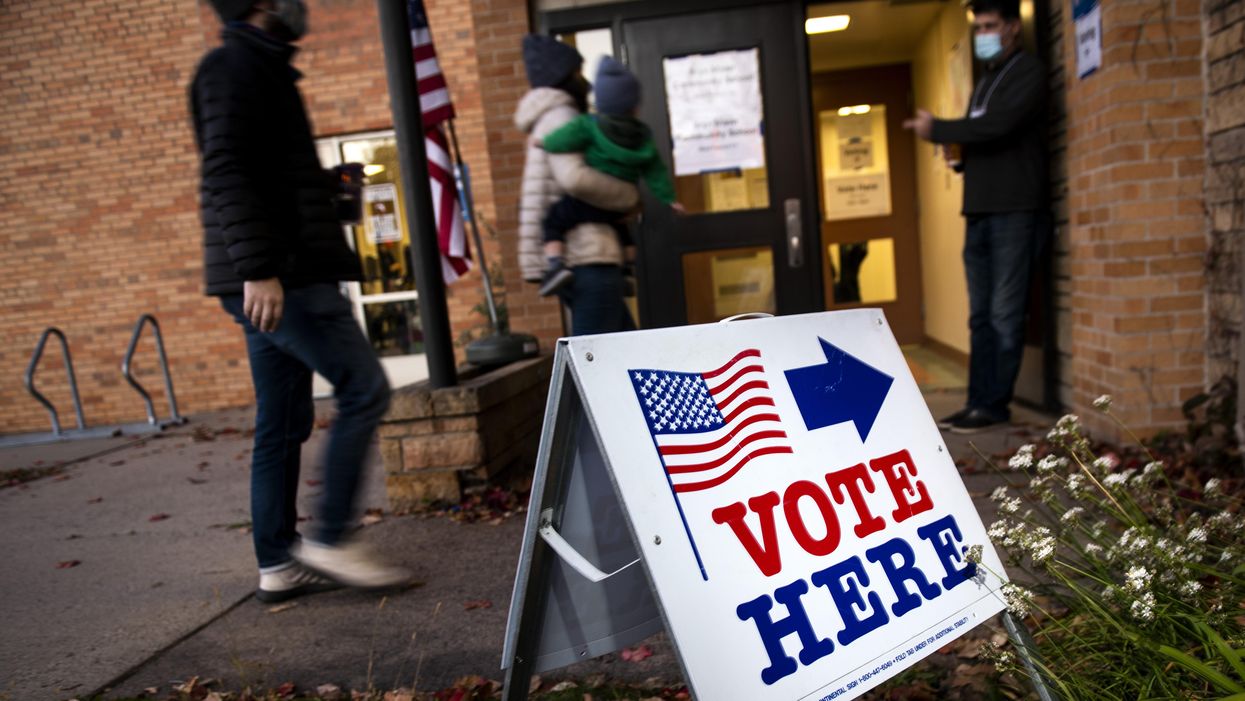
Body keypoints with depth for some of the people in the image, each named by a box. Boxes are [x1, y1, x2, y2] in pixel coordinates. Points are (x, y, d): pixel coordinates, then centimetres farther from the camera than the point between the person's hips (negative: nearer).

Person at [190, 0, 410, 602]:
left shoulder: (256, 69, 25)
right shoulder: (237, 66, -4)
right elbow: (226, 171, -17)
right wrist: (258, 269, -25)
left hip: (275, 278, 10)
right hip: (279, 277, -10)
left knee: (282, 425, 9)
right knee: (364, 389, -9)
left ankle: (278, 564, 16)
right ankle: (330, 540, -2)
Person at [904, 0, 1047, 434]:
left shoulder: (1028, 74, -2)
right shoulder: (985, 82, 24)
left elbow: (998, 127, -19)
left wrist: (937, 130, -10)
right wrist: (958, 155, 7)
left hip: (1014, 212, -8)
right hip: (979, 213, 8)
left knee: (1005, 314, -6)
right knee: (981, 315, 5)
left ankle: (995, 405, -2)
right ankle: (979, 402, 8)